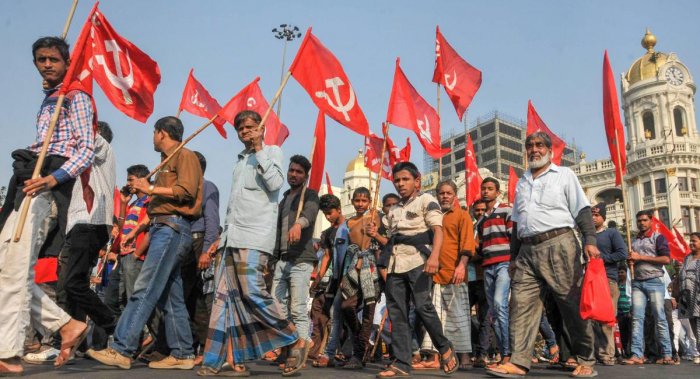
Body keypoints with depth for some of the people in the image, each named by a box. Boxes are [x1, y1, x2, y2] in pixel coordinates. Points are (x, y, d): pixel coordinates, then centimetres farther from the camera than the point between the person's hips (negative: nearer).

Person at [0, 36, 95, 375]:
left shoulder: (76, 96, 0)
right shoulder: (49, 100, 26)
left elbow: (87, 149, -11)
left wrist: (53, 178, -24)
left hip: (44, 185, -9)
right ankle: (66, 325, 9)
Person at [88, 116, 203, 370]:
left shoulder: (185, 156, -1)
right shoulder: (168, 161, 26)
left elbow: (186, 190, -17)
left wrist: (151, 188, -11)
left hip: (172, 228, -10)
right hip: (164, 228, 10)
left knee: (144, 290, -13)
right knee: (170, 297, 6)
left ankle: (121, 351, -12)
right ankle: (182, 354, 9)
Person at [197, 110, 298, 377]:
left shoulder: (272, 151, 6)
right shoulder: (240, 160, 24)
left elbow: (275, 183, -13)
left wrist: (259, 150, -7)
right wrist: (223, 236, 20)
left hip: (255, 236, -7)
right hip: (232, 237, 7)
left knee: (253, 292, -15)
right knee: (226, 297, 2)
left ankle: (295, 341, -1)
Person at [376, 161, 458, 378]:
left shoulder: (426, 200, 4)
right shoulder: (393, 210, 23)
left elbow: (437, 230, -9)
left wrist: (434, 256, -24)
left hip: (418, 260, -6)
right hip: (395, 264, 6)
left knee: (422, 306, -15)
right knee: (396, 313, 0)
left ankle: (445, 348, 8)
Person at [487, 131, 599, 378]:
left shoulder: (564, 175, 10)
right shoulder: (521, 183, 22)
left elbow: (582, 211, 1)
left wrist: (590, 240, -13)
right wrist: (514, 256, 19)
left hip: (558, 244, -4)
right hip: (528, 250, 5)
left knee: (572, 303, -2)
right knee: (521, 304, -3)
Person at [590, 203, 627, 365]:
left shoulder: (612, 233, 7)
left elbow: (623, 254, -5)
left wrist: (601, 258, -7)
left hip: (608, 280, -4)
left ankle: (607, 355, -4)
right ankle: (596, 353, 6)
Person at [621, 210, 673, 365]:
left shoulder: (658, 237, 2)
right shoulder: (634, 241, 19)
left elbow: (666, 259, -11)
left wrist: (641, 257, -11)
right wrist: (630, 260, 6)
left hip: (654, 282, -4)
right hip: (637, 283, 5)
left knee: (660, 318, -2)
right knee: (637, 318, -4)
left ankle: (667, 355, 4)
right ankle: (637, 355, -8)